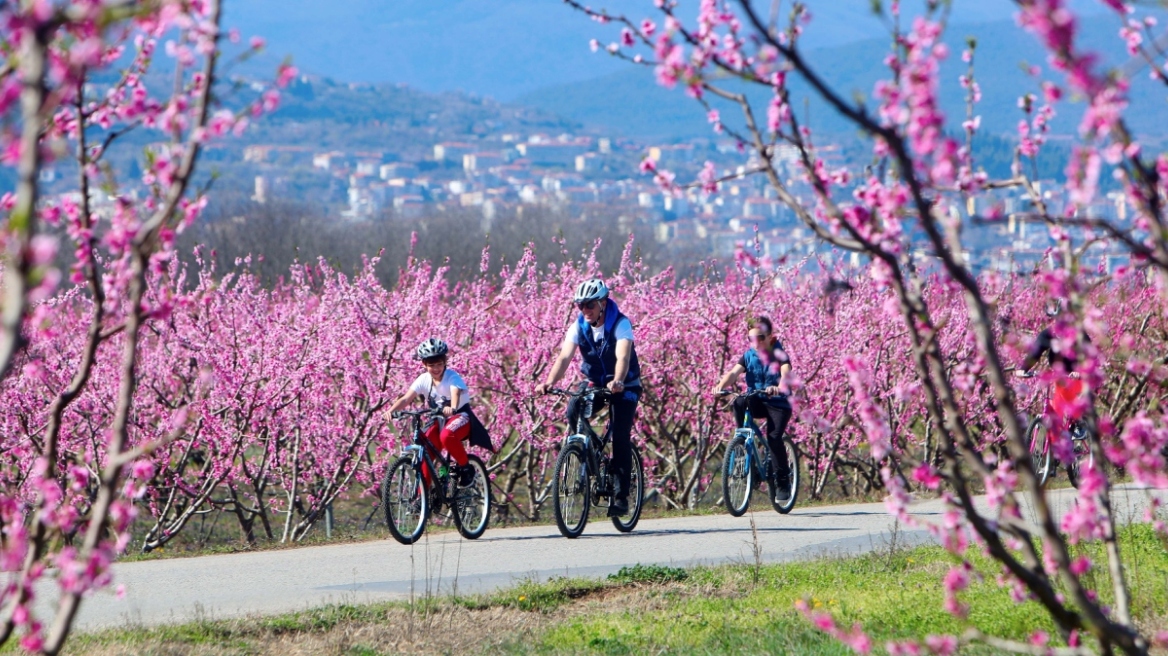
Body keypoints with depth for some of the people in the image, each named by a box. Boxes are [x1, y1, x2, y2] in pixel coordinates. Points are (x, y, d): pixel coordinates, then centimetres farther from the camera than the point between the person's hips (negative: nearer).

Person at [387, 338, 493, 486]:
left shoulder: (452, 377, -19)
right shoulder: (424, 380, -7)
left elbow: (456, 393, -39)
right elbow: (406, 398, -16)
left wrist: (452, 408, -62)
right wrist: (391, 410, -36)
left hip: (460, 416, -5)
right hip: (439, 420, 5)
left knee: (447, 436, -36)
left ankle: (466, 468, -13)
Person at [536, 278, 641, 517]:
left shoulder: (620, 324, -22)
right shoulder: (579, 326, -10)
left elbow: (623, 357, -37)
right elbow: (565, 357, -22)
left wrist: (617, 382, -57)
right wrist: (549, 383, -41)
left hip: (624, 387, -4)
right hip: (594, 384, 4)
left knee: (621, 437, -15)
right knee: (573, 413, -22)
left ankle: (620, 496, -10)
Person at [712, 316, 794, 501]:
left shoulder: (779, 355, -7)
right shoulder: (748, 356, 3)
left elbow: (786, 373, -27)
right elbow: (734, 372, -12)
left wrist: (778, 388, -50)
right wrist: (721, 386, -34)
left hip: (778, 403, -3)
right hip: (756, 402, 3)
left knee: (774, 438, -24)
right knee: (739, 403, -31)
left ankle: (783, 483, -10)